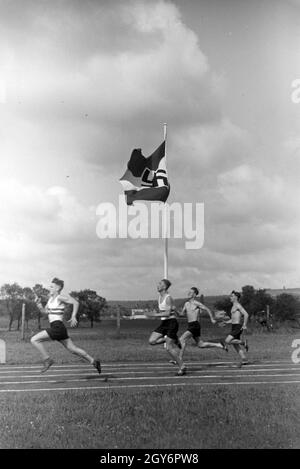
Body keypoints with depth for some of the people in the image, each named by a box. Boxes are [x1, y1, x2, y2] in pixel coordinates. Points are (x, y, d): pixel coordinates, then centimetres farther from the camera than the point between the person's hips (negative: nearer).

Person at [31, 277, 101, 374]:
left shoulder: (60, 297, -9)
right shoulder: (51, 298, 16)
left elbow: (76, 303, -16)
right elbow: (45, 311, 20)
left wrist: (73, 317, -21)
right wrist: (38, 303, 5)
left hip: (57, 327, -9)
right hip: (56, 327, 9)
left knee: (34, 340, -9)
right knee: (72, 349, 11)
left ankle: (47, 360, -3)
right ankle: (93, 361, 16)